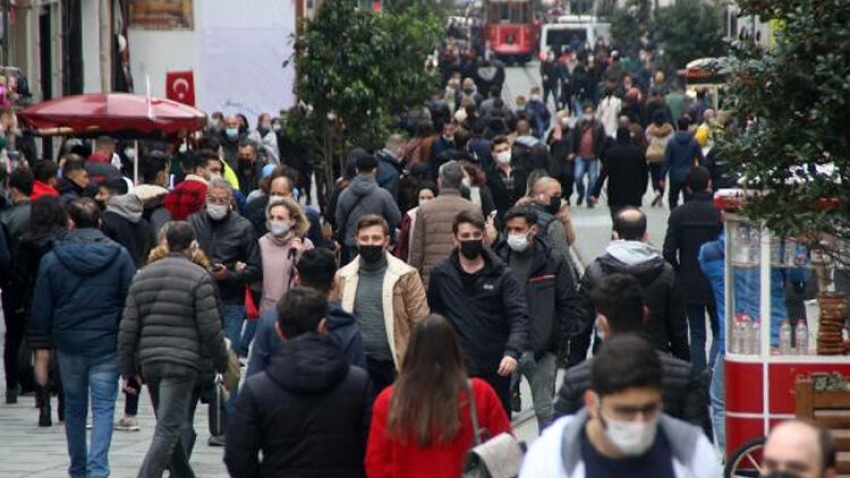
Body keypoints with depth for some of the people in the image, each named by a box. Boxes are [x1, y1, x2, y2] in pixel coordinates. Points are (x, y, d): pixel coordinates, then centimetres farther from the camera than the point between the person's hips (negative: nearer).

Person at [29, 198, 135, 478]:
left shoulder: (52, 260, 0)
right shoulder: (119, 256, -3)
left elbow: (41, 311, 1)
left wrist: (41, 351, 5)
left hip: (68, 345, 2)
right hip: (107, 345, -2)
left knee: (74, 408, 15)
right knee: (103, 408, -1)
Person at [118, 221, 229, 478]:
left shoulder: (142, 276, 12)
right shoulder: (199, 278, -5)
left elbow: (128, 329, 9)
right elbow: (210, 328, -8)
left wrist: (128, 371, 14)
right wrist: (223, 365, 4)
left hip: (149, 361, 6)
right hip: (183, 363, -6)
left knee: (172, 426, 18)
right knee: (168, 429, -9)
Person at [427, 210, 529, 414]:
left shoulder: (502, 275, -2)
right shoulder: (441, 274, 4)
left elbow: (519, 318, -11)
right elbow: (433, 319, 10)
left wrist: (513, 351, -28)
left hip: (496, 369, 0)